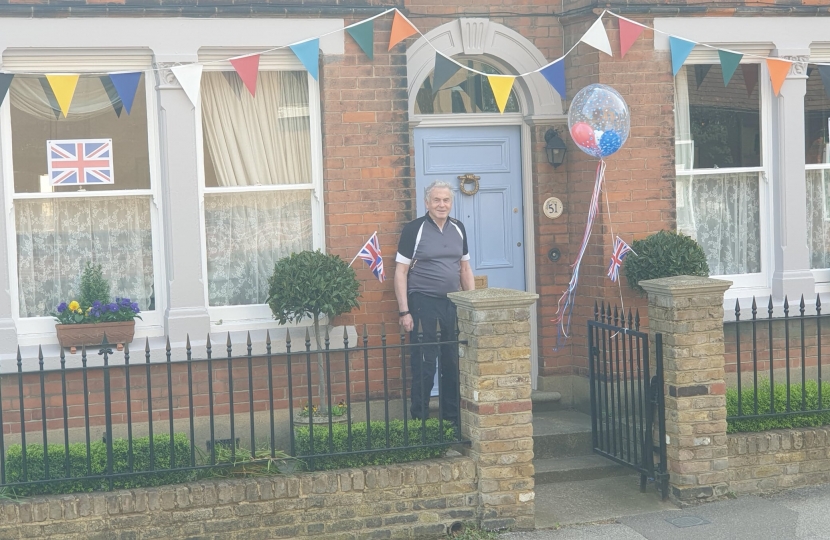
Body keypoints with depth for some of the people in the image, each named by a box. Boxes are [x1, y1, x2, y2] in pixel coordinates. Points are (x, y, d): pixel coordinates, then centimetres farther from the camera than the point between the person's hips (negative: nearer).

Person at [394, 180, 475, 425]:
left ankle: (453, 414, 21)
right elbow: (401, 271, -7)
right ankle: (420, 418, 9)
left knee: (453, 361, 9)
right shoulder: (414, 229, -6)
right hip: (423, 303, -5)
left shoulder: (458, 228, 9)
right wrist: (404, 311, -12)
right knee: (424, 363, -1)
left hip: (453, 302, 5)